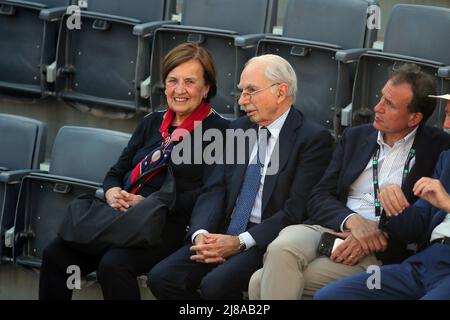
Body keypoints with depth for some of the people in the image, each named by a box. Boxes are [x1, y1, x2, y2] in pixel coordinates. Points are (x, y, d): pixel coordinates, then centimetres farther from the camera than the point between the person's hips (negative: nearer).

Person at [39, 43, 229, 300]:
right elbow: (116, 172, 23)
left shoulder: (219, 130, 1)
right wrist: (112, 192, -2)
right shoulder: (152, 123, 21)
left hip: (172, 226, -6)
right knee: (55, 255, -16)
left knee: (113, 265, -33)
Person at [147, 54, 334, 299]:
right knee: (162, 277, -15)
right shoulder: (238, 130, 15)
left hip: (268, 240, -6)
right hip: (225, 234, 6)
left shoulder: (314, 139, -6)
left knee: (216, 285, -31)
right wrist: (201, 234, -11)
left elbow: (297, 210, -13)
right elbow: (216, 190, 9)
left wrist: (240, 242, -19)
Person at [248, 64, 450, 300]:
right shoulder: (355, 137, 18)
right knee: (281, 249, -33)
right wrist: (352, 220, -11)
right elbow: (319, 198, 11)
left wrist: (378, 236, -15)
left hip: (379, 252, -4)